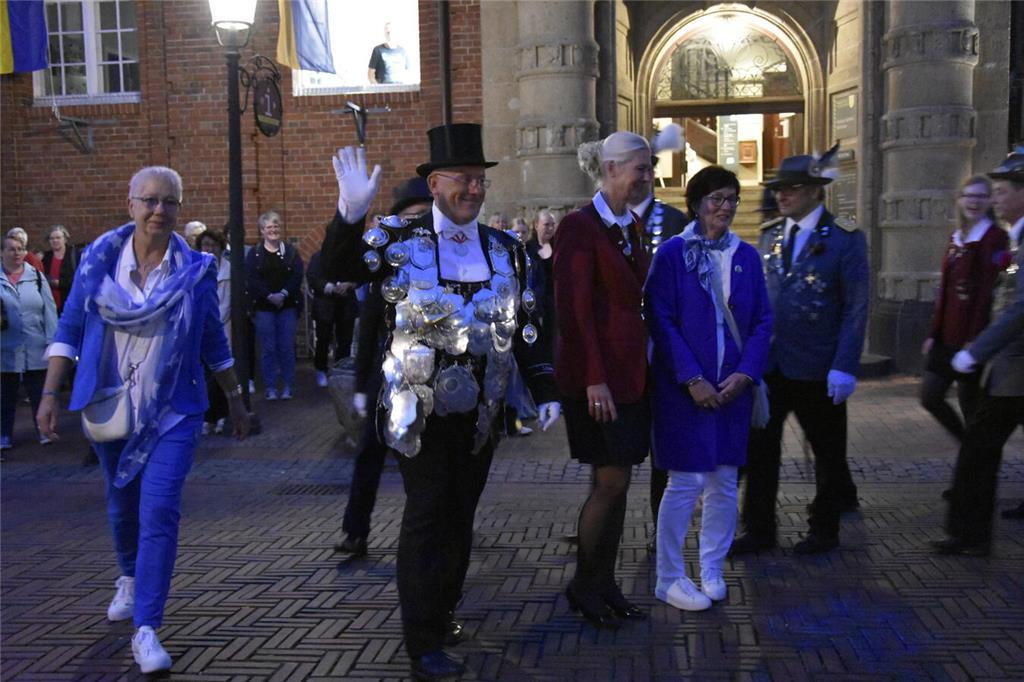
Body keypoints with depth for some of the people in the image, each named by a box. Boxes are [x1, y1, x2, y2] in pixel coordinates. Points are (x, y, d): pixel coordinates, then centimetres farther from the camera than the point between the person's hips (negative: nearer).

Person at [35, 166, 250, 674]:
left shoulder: (196, 270, -3)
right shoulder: (99, 258, -1)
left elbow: (213, 342, 6)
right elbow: (70, 327, 1)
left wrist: (235, 400, 10)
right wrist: (49, 393, -5)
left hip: (173, 409, -2)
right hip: (111, 404, 2)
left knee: (159, 511, -12)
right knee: (122, 504, 18)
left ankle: (146, 630, -5)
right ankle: (131, 578, 47)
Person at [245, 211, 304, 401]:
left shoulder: (291, 252, 7)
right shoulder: (254, 254, 5)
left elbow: (297, 276, -3)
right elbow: (251, 280, -6)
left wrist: (283, 294, -17)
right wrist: (270, 296, -17)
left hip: (288, 306, 1)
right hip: (263, 307, 0)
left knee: (287, 347, 2)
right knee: (268, 348, 1)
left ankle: (288, 386, 11)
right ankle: (270, 387, 10)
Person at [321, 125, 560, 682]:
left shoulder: (506, 249, 6)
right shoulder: (399, 239, -4)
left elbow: (522, 328, 11)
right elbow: (335, 271, -17)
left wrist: (544, 391, 5)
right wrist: (350, 216, -34)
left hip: (479, 413, 4)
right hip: (418, 411, -4)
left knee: (460, 515, 14)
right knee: (427, 514, -5)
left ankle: (443, 611, 33)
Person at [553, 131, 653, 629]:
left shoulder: (630, 227, 14)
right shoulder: (579, 226, -12)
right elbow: (573, 308, -16)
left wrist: (644, 366, 12)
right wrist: (594, 378, -19)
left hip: (630, 369, 8)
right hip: (598, 373, -8)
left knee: (615, 482, 12)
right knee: (610, 482, -3)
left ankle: (606, 584, 23)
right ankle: (582, 585, 15)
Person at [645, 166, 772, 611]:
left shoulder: (747, 256, 9)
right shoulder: (672, 254, -4)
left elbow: (763, 321, 9)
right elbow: (660, 321, -9)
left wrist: (745, 374, -6)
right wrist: (692, 379, -14)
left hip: (733, 386, 5)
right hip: (684, 387, -4)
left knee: (724, 483, 10)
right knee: (686, 483, -3)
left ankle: (711, 570, 26)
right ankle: (669, 579, 11)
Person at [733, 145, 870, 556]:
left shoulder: (845, 238, -7)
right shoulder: (769, 236, 10)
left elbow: (856, 308, -10)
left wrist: (845, 367, -17)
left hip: (817, 369, -5)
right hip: (769, 365, 5)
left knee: (827, 452, 11)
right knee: (758, 449, 6)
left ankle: (824, 530, 27)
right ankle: (759, 530, 17)